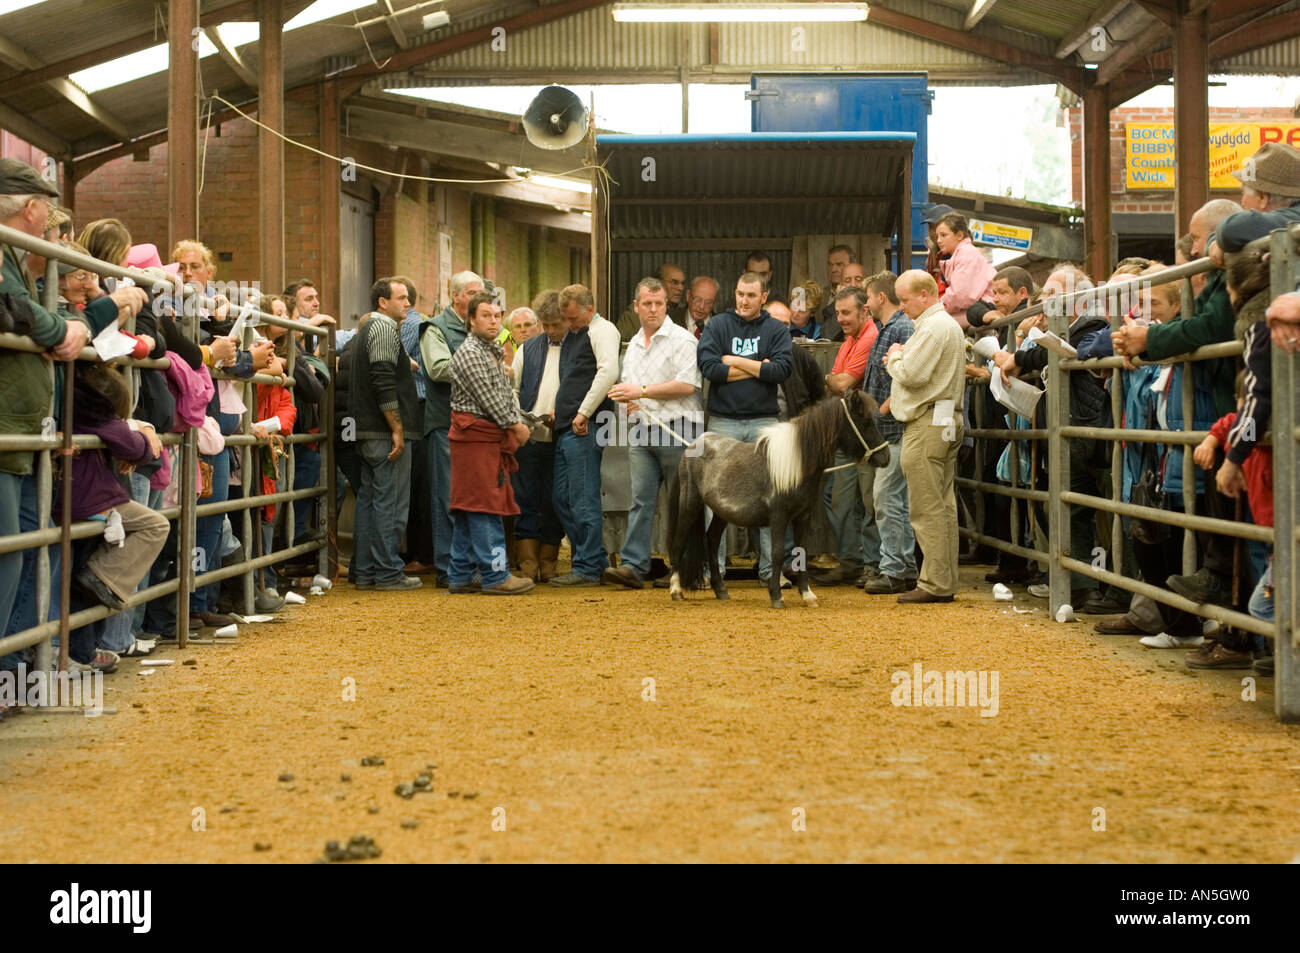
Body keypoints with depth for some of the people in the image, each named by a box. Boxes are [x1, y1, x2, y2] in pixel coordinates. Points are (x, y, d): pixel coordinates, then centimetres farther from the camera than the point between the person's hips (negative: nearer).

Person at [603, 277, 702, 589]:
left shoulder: (682, 339, -4)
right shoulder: (634, 344, 20)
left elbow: (687, 385, -14)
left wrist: (642, 391, -13)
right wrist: (627, 399, 4)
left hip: (676, 432, -6)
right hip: (641, 432, 6)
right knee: (641, 499, -1)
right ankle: (633, 565, -6)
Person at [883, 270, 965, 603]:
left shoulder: (932, 327, -13)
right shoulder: (949, 324, 21)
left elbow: (912, 375, -21)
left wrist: (895, 358, -2)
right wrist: (901, 359, 8)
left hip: (926, 424, -11)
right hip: (947, 420, 11)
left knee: (926, 508, -7)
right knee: (944, 505, 10)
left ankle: (934, 584, -6)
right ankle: (946, 582, 14)